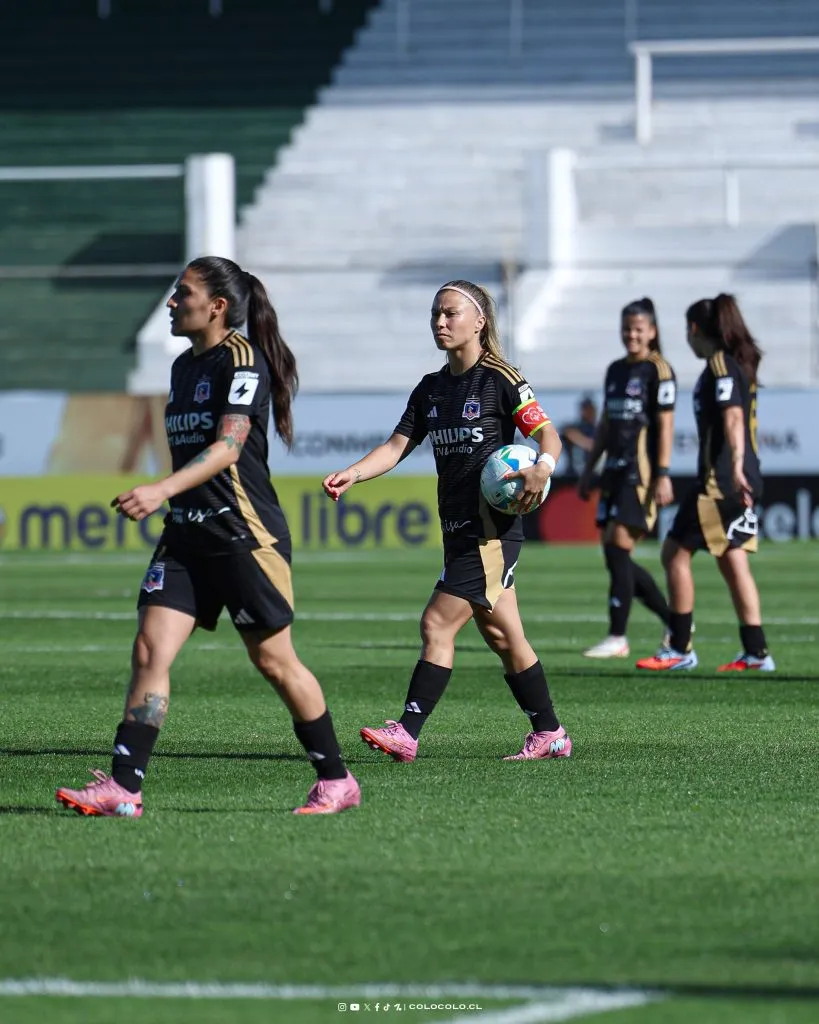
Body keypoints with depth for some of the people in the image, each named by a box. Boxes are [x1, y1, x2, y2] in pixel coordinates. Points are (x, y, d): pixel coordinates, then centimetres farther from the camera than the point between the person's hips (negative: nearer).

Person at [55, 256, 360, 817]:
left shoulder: (243, 360, -12)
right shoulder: (184, 366, 15)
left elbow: (229, 445, -24)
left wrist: (163, 490, -35)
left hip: (246, 533, -8)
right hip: (186, 534, 8)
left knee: (273, 660, 0)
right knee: (150, 650, -6)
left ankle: (336, 781, 13)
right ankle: (122, 788, -11)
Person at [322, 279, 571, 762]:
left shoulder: (501, 380, -7)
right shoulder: (431, 388, 14)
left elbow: (548, 434, -9)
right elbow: (398, 446, 9)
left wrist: (542, 468, -31)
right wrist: (353, 473, -8)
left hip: (493, 526, -8)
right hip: (459, 527, 8)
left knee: (438, 623, -12)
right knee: (502, 634, 11)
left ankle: (407, 732, -13)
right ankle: (550, 733, 19)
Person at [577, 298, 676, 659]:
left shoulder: (658, 370, -6)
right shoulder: (615, 370, 17)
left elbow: (665, 426, -10)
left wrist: (663, 475, -16)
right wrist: (588, 470, 20)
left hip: (641, 471, -8)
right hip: (615, 468, 8)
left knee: (618, 548, -12)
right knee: (613, 554, 5)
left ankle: (617, 638, -8)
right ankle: (674, 622, 17)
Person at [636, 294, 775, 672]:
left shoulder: (719, 363, -11)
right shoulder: (740, 363, 17)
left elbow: (733, 417, -24)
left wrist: (736, 466, -34)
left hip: (719, 480, -9)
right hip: (744, 482, 9)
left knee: (675, 553, -1)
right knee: (733, 562, 8)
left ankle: (679, 648, 0)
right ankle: (756, 652, 4)